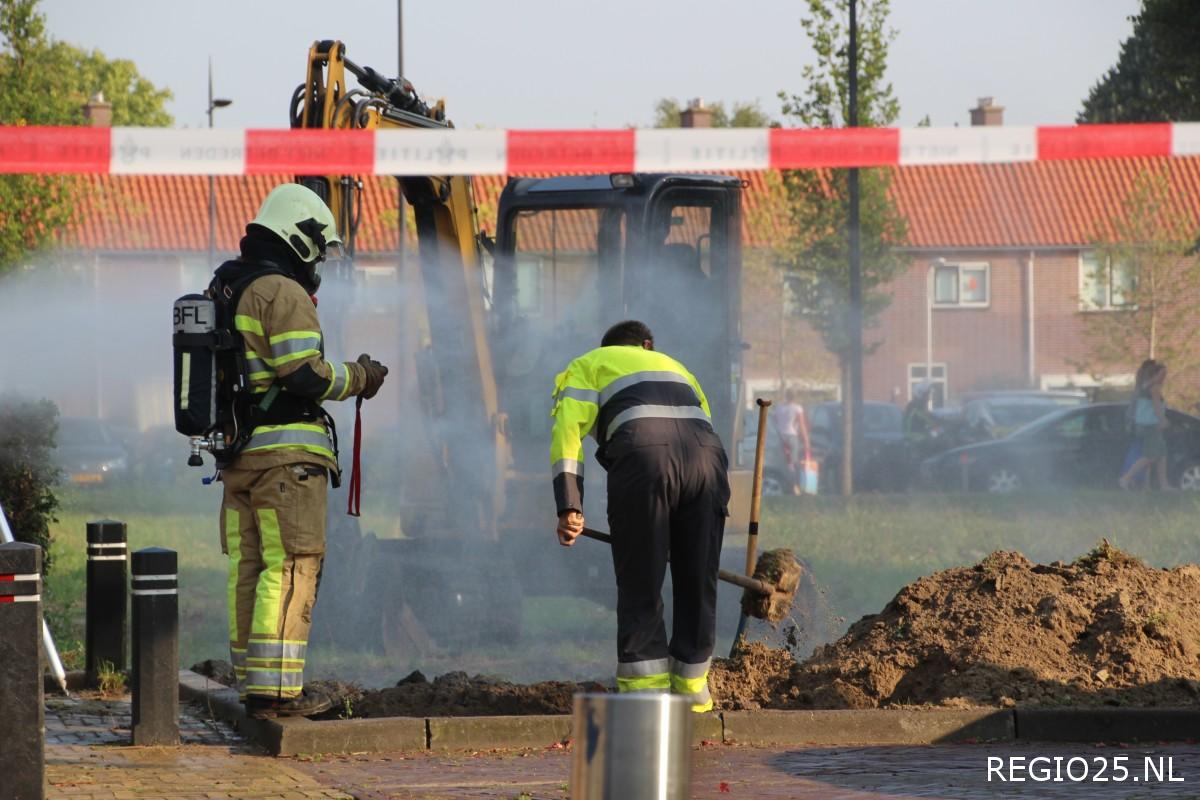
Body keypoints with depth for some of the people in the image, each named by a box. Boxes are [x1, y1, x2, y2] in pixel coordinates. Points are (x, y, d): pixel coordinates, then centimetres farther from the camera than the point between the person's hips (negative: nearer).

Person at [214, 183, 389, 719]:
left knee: (248, 568, 11)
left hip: (236, 449, 9)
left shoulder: (226, 289, 17)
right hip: (284, 451, -9)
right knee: (291, 568, -7)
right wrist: (357, 377, -3)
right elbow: (305, 374, -17)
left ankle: (251, 684, 14)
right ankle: (275, 690, -11)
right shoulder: (284, 293, -12)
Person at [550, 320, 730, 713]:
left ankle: (646, 693, 0)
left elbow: (567, 430, 8)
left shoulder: (586, 367, 27)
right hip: (706, 456, 3)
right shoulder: (675, 367, 40)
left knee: (641, 588, 4)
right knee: (697, 584, 14)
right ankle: (692, 690, 21)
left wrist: (569, 507, 0)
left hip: (643, 458, -3)